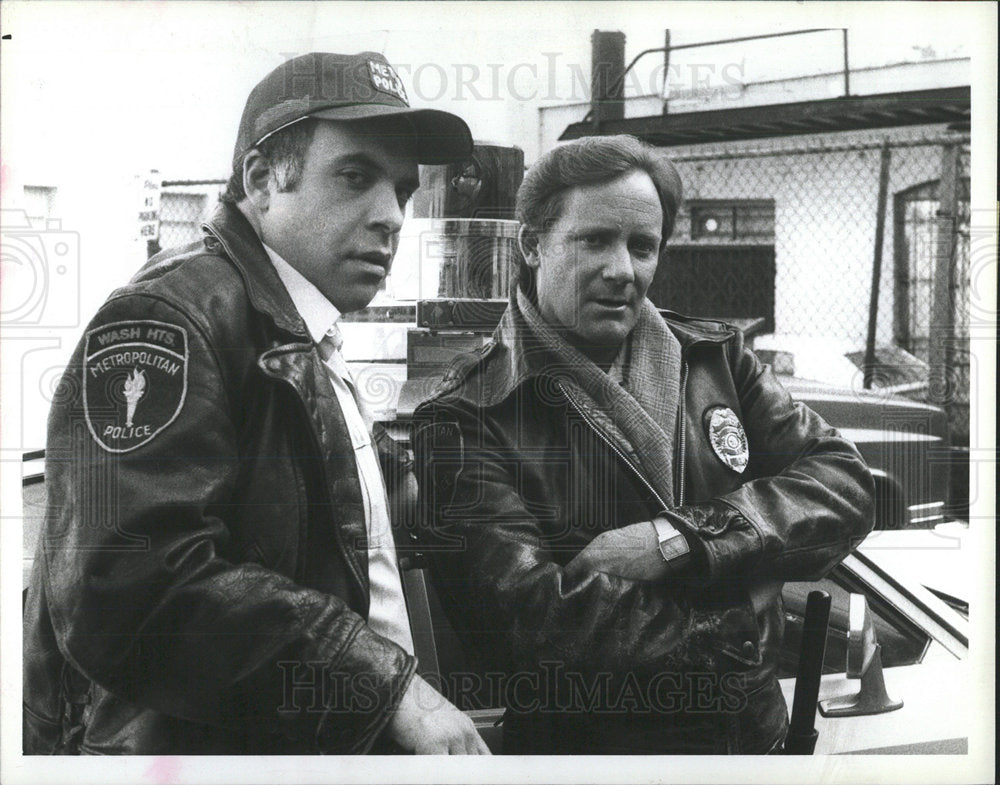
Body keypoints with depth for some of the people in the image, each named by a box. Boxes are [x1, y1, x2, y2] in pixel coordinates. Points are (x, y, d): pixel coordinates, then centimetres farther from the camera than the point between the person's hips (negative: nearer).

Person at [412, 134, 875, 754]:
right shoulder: (465, 422, -14)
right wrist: (734, 633, -17)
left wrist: (678, 540, -21)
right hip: (582, 743, -4)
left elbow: (845, 486, -7)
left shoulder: (717, 359, 2)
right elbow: (532, 623, -24)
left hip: (762, 730, 5)